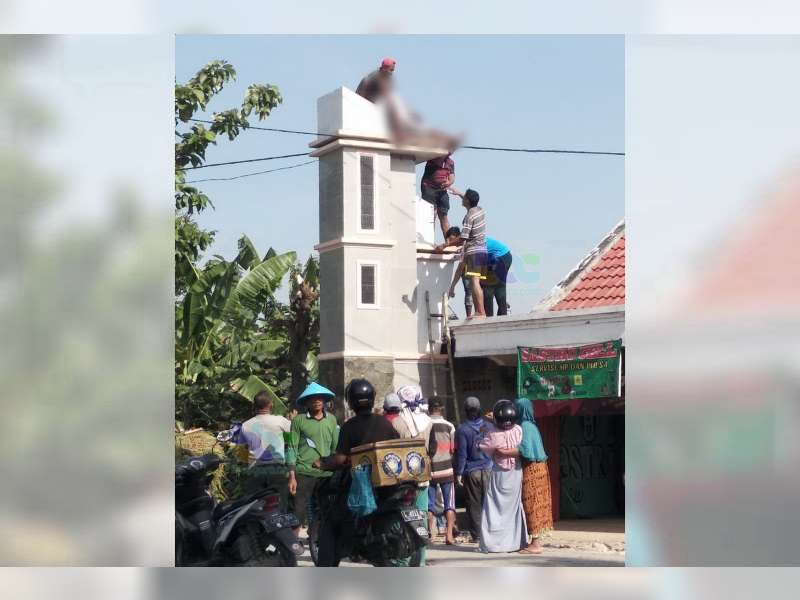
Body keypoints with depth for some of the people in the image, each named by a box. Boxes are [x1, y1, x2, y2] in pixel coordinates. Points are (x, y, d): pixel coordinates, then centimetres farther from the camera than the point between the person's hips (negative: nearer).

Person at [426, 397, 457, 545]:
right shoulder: (449, 426, -4)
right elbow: (453, 449, 0)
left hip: (429, 470, 1)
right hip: (446, 470, -1)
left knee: (429, 505, 8)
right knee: (449, 504, 4)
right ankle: (449, 534, -3)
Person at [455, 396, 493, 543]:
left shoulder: (462, 429, -8)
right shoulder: (488, 426, 3)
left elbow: (461, 453, -9)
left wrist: (459, 473, -4)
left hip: (471, 472, -3)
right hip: (488, 470, 3)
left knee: (474, 505, 3)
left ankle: (477, 535, 4)